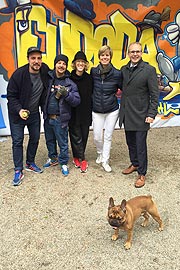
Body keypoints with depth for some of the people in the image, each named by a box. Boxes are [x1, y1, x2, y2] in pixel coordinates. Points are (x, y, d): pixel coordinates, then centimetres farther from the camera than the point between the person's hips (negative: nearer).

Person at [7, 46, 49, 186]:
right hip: (18, 113, -4)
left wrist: (45, 107, 7)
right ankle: (18, 171, 12)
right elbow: (11, 95, -15)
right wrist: (19, 110, -28)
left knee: (35, 138, 14)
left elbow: (45, 92, 11)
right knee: (17, 141, 0)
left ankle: (30, 163, 34)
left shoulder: (45, 71, -9)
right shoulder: (19, 74, -22)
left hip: (34, 113, 5)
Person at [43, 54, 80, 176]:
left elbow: (77, 101, -7)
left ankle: (64, 163, 22)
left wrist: (67, 94, -22)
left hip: (60, 119, -3)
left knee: (63, 143, 5)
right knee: (50, 140, 19)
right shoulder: (49, 79, 1)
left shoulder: (70, 83, -4)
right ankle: (53, 158, 39)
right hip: (48, 117, 3)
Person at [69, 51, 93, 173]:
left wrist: (91, 110, 5)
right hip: (73, 113, -2)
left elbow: (92, 95, 7)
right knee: (76, 136, 2)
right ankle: (82, 160, 15)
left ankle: (77, 157, 27)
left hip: (86, 112, 3)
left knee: (84, 136, 10)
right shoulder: (69, 78, -6)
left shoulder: (89, 78, 1)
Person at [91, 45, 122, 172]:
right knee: (97, 137, 6)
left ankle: (105, 161, 22)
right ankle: (100, 153, 36)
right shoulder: (93, 71, -3)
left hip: (112, 110, -1)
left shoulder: (117, 73, -9)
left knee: (108, 136, 7)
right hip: (97, 111, 2)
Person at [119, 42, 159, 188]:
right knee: (130, 142, 18)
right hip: (127, 114, 6)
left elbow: (155, 94, -9)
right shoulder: (124, 70, 8)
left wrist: (151, 114, -14)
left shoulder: (149, 70, -8)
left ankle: (141, 174, 15)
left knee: (140, 145, 1)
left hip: (140, 115, -5)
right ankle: (134, 164, 38)